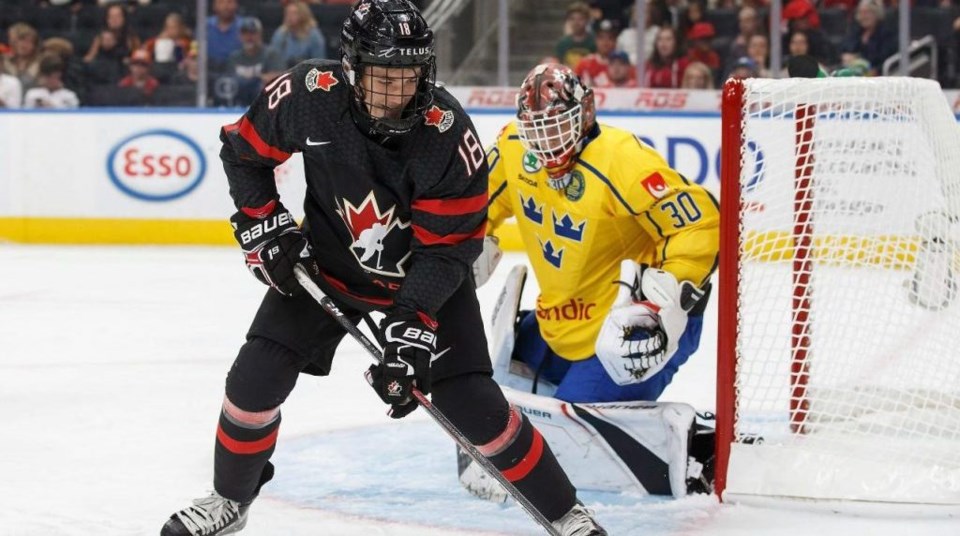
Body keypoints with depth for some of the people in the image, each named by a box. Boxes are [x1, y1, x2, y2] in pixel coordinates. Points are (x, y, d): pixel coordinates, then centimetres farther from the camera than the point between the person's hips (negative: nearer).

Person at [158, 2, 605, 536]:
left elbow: (449, 245, -24)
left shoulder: (448, 131, -31)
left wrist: (413, 321, -32)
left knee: (471, 402, -10)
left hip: (426, 273, -2)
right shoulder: (310, 94, -26)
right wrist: (264, 226, -12)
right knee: (258, 375, -7)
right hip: (328, 261, 2)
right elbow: (244, 148, -5)